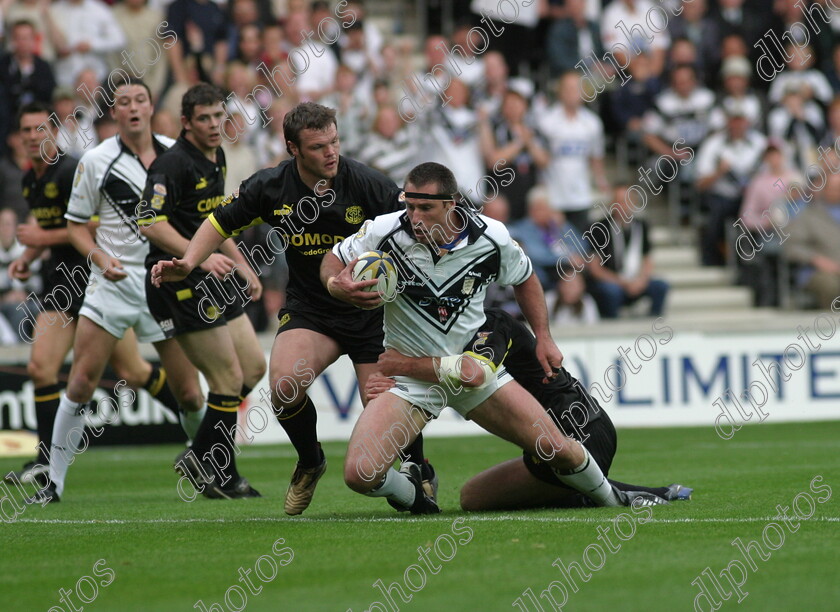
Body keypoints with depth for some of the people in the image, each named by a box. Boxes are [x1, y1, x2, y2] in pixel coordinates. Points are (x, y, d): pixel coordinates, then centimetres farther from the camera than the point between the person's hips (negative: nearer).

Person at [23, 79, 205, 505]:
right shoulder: (96, 161, -3)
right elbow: (75, 225, 4)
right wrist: (102, 259, -13)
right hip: (114, 280, -1)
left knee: (189, 393, 1)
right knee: (81, 381, -10)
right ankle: (54, 481, -2)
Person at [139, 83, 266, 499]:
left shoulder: (216, 158, 14)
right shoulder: (173, 164, -16)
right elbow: (151, 224, -24)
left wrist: (241, 265, 25)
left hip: (214, 279, 10)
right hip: (181, 284, -10)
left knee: (253, 367, 11)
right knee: (230, 379, -7)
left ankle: (199, 458, 19)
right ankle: (222, 478, 5)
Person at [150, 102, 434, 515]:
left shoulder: (368, 184, -16)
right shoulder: (271, 187, -9)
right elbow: (221, 223, 6)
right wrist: (187, 263, -7)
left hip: (370, 309, -1)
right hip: (308, 308, 2)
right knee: (285, 384, -26)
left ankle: (422, 474, 27)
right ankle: (309, 462, 6)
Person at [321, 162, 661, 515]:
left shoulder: (491, 238, -12)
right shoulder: (385, 232, -18)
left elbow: (524, 278, 10)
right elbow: (332, 261, -4)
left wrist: (543, 337, 4)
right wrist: (335, 284, -27)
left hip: (475, 365, 1)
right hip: (409, 375, -1)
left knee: (559, 451, -4)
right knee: (360, 473, -22)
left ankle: (608, 498, 30)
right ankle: (409, 488, 14)